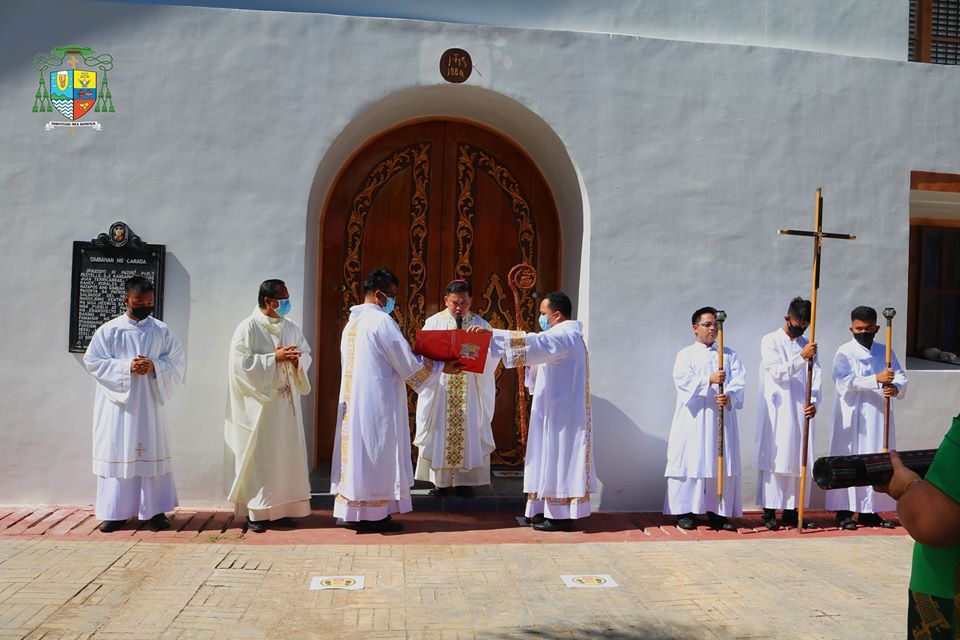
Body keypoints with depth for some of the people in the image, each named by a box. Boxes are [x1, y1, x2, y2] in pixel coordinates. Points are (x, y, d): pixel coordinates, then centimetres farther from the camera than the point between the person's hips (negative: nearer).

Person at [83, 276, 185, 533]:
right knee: (116, 453, 1)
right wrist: (125, 367, -15)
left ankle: (155, 509, 11)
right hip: (117, 402, -1)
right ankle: (116, 511, 11)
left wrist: (154, 366, -15)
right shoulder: (109, 330, 1)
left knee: (151, 453, 3)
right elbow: (92, 361, -3)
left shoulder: (161, 331, 4)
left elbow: (177, 361, 4)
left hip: (149, 404, 1)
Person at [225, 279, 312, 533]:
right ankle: (256, 513, 7)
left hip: (287, 403, 6)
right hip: (260, 402, -6)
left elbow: (306, 355, 16)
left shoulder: (291, 327, 11)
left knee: (287, 454, 6)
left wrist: (297, 359, -7)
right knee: (259, 457, -2)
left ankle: (282, 508, 16)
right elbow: (240, 363, -14)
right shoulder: (248, 328, -7)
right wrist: (274, 358, -17)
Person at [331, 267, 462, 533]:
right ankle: (375, 514, 6)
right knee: (378, 456, -1)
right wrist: (442, 367, -1)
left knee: (357, 452, 11)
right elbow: (409, 365, -13)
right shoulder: (382, 320, -14)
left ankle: (352, 511, 16)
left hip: (353, 401, 9)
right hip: (378, 403, -8)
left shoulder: (352, 322, 14)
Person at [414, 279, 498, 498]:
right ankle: (440, 480, 12)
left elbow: (492, 352, -4)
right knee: (439, 431, 2)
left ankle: (464, 480, 12)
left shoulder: (480, 324, 5)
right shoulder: (434, 322, 3)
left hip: (470, 390, 1)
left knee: (469, 431, 2)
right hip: (439, 389, 0)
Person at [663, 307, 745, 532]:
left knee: (722, 464, 1)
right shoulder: (686, 354, 6)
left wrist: (729, 397, -19)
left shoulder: (730, 355, 14)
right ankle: (685, 511, 4)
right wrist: (709, 380, -23)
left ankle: (718, 512, 9)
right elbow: (682, 380, -10)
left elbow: (738, 382, 1)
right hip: (694, 419, -3)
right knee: (691, 461, -3)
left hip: (722, 418, 3)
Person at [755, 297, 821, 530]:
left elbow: (815, 378, 5)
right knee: (774, 459, -4)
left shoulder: (807, 345, 13)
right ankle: (769, 511, 0)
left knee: (798, 461, 5)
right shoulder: (770, 341, 0)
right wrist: (801, 357, -24)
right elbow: (778, 372, -12)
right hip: (776, 412, -5)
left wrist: (813, 402, -11)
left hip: (801, 413, 5)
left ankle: (791, 511, 13)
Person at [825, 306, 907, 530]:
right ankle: (844, 512, 3)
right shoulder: (844, 353, -3)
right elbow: (845, 382, -17)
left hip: (879, 418, 5)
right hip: (852, 419, -5)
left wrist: (896, 388, -18)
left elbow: (901, 377, 5)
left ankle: (869, 511, 16)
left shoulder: (885, 352, 11)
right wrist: (877, 379, -25)